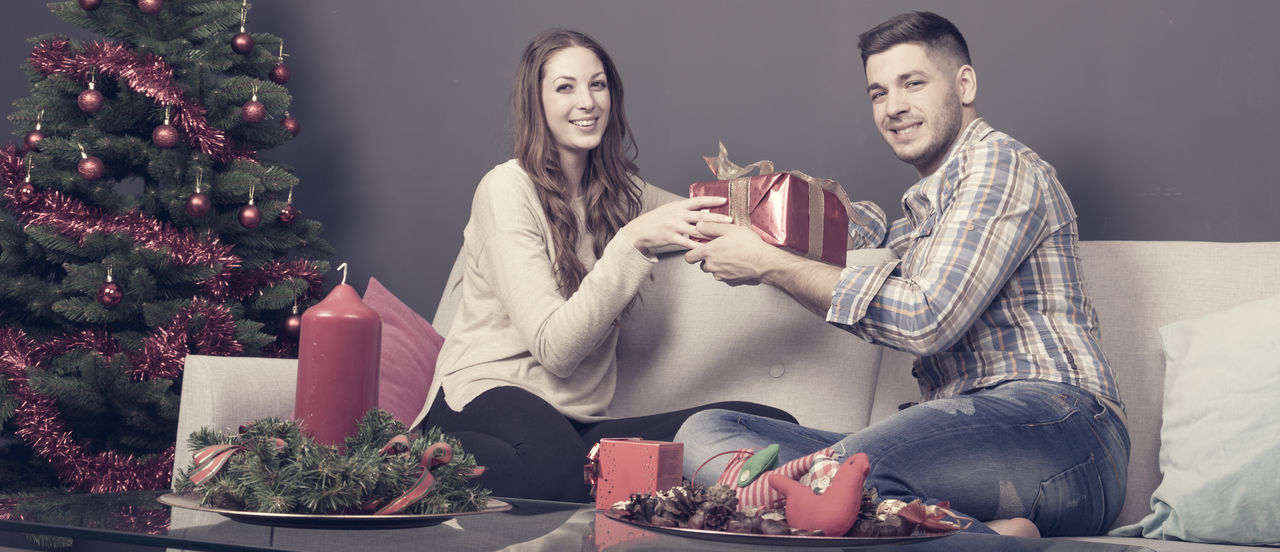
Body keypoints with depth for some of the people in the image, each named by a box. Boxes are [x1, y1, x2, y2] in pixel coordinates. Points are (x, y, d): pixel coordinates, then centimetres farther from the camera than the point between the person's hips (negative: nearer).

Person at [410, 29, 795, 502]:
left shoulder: (621, 193, 14)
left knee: (772, 426, -18)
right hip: (489, 395, -6)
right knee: (557, 467, -43)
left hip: (580, 419, 7)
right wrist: (633, 240, -23)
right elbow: (553, 348, -14)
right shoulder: (508, 189, -6)